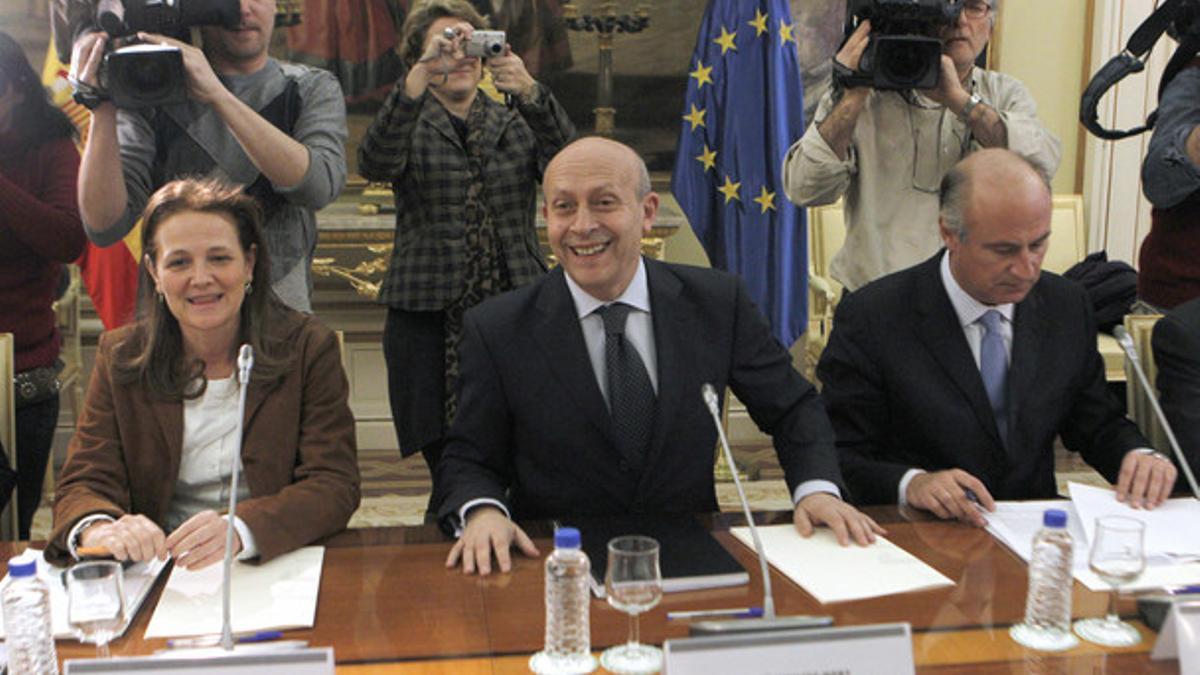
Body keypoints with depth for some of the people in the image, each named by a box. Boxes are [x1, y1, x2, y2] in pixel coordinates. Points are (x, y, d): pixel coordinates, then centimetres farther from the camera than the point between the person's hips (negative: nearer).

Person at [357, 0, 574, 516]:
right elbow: (375, 163, -13)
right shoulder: (411, 125, 10)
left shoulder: (516, 120, 15)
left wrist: (530, 92, -22)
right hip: (430, 321, -1)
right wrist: (418, 78, -24)